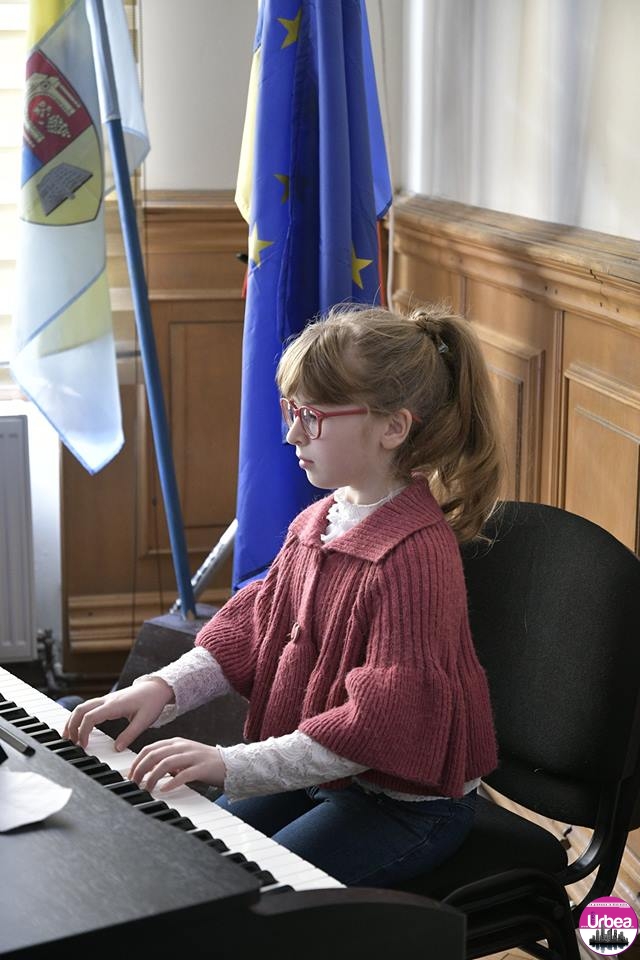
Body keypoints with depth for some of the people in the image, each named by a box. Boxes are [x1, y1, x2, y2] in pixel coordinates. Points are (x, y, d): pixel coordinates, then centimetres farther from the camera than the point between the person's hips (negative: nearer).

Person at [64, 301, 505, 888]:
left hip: (408, 801, -8)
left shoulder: (416, 553, -26)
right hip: (319, 772, 9)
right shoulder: (316, 525, 4)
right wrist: (162, 688, -4)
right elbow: (253, 628, 13)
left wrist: (232, 766, -32)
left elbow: (383, 721, -29)